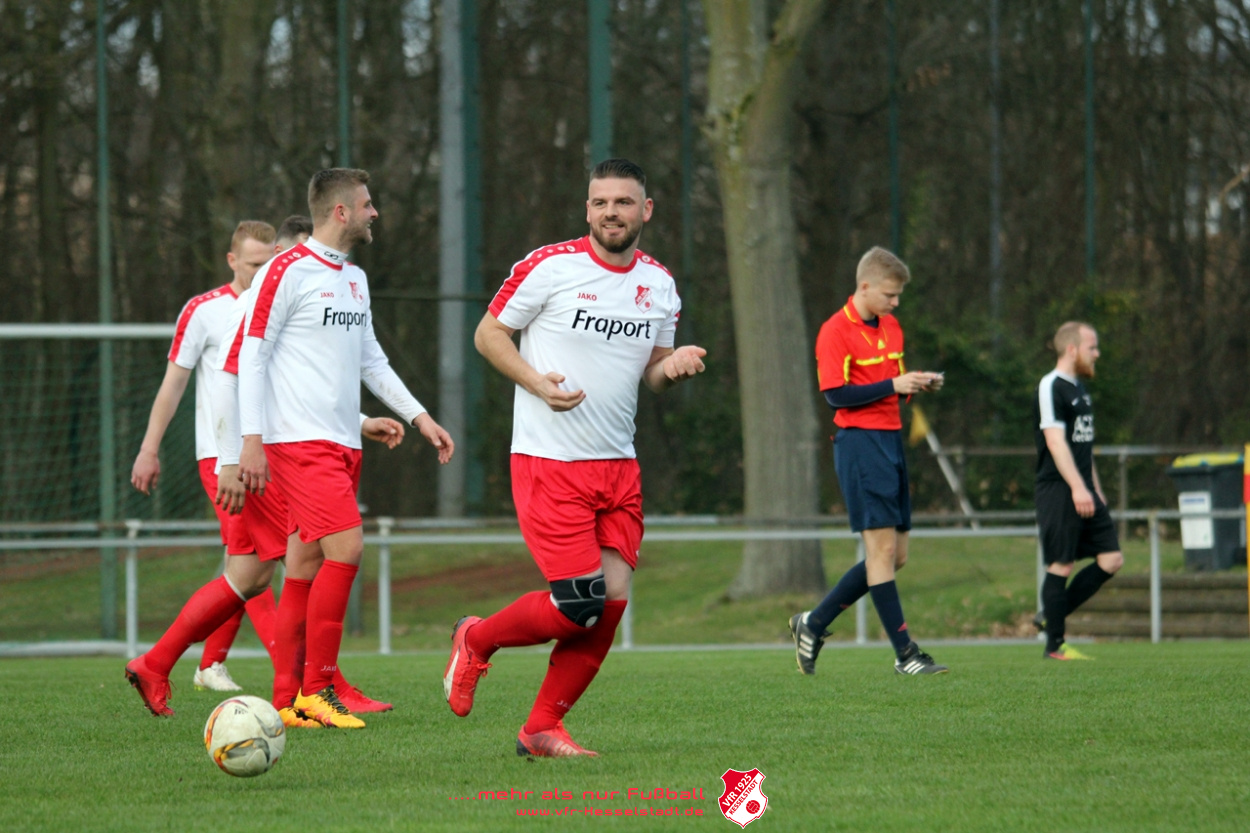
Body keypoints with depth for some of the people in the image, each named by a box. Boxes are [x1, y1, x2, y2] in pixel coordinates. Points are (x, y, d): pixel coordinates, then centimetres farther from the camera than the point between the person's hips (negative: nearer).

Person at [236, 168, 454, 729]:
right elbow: (252, 356, -9)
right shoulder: (288, 271, -8)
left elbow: (370, 360, 26)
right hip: (300, 441, -8)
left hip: (342, 443, 8)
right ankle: (316, 689, -11)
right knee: (346, 547, -17)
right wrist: (252, 441, -14)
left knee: (308, 563, 7)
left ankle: (289, 700, 9)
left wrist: (419, 417, 20)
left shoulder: (354, 279, 17)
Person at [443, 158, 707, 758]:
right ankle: (477, 641, 16)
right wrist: (536, 381, -16)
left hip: (618, 464, 6)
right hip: (549, 461, -6)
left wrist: (674, 366, -4)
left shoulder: (660, 284, 10)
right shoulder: (549, 267, -7)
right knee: (579, 605, -12)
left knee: (611, 601, -3)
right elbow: (488, 333, 0)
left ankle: (542, 729, 11)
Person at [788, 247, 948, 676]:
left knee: (895, 555, 8)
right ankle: (905, 654, -8)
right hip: (860, 443, -9)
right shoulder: (835, 332, -10)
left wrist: (917, 383, 2)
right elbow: (836, 395, -15)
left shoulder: (890, 326, 16)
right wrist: (893, 386, -19)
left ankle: (813, 624, 19)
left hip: (891, 439, 9)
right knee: (882, 547, -9)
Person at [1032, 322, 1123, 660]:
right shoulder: (1051, 387, -10)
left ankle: (1051, 616, 13)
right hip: (1058, 492, -9)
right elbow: (1055, 441, -18)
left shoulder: (1079, 387, 19)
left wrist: (1096, 489, 24)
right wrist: (1078, 488, -24)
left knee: (1111, 559, 3)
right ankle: (1054, 644, 1)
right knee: (1062, 565, -6)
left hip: (1084, 493, 9)